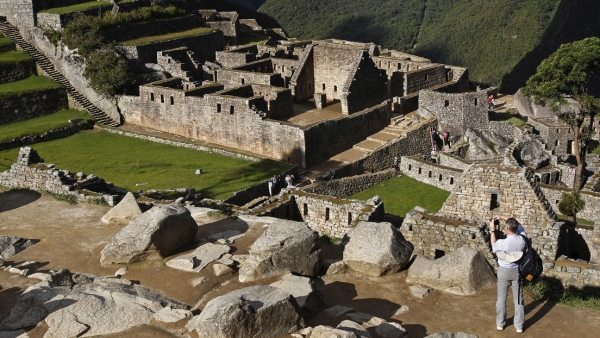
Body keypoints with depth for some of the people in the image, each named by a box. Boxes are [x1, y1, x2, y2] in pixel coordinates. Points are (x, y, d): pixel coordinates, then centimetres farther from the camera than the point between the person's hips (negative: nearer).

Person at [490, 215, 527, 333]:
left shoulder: (502, 243, -27)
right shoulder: (522, 240, -17)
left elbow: (494, 246, -1)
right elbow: (518, 225, 3)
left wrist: (492, 230, 5)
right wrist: (503, 218, 4)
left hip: (504, 271, -2)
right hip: (517, 271, 3)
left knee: (501, 298, 14)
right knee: (518, 299, 13)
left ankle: (500, 323, 27)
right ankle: (519, 326, 22)